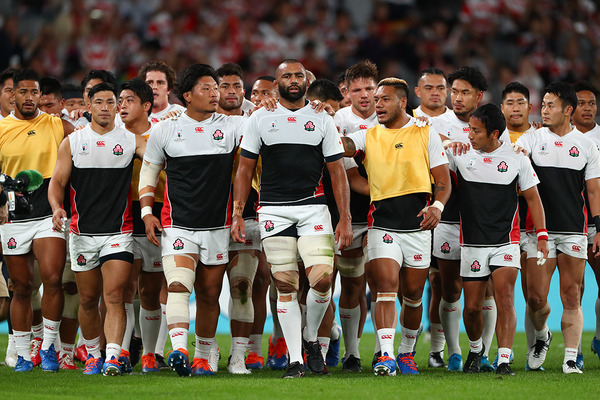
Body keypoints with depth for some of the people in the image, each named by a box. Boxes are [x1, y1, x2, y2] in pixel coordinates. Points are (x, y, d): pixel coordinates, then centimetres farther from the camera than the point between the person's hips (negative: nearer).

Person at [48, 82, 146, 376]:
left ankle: (113, 356, -23)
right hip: (82, 232, 2)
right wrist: (57, 207, -14)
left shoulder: (131, 141, 4)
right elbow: (57, 181, 5)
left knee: (114, 295, -15)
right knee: (88, 299, 8)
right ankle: (93, 353, 26)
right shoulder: (73, 142, 7)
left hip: (118, 233, -2)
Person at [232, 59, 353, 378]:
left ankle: (310, 339, 12)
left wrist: (345, 219, 0)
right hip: (273, 210, 0)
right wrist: (237, 213, 1)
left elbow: (337, 172, 7)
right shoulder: (260, 119, 8)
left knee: (322, 278, -14)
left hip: (313, 208, 0)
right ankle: (294, 360, 3)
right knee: (286, 286, -2)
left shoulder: (322, 120, 8)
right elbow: (245, 169, 10)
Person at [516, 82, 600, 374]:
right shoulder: (533, 139, 5)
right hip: (540, 229, 0)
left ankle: (570, 359, 1)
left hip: (574, 231, 0)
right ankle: (541, 336, 25)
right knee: (536, 297, -5)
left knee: (571, 297, -2)